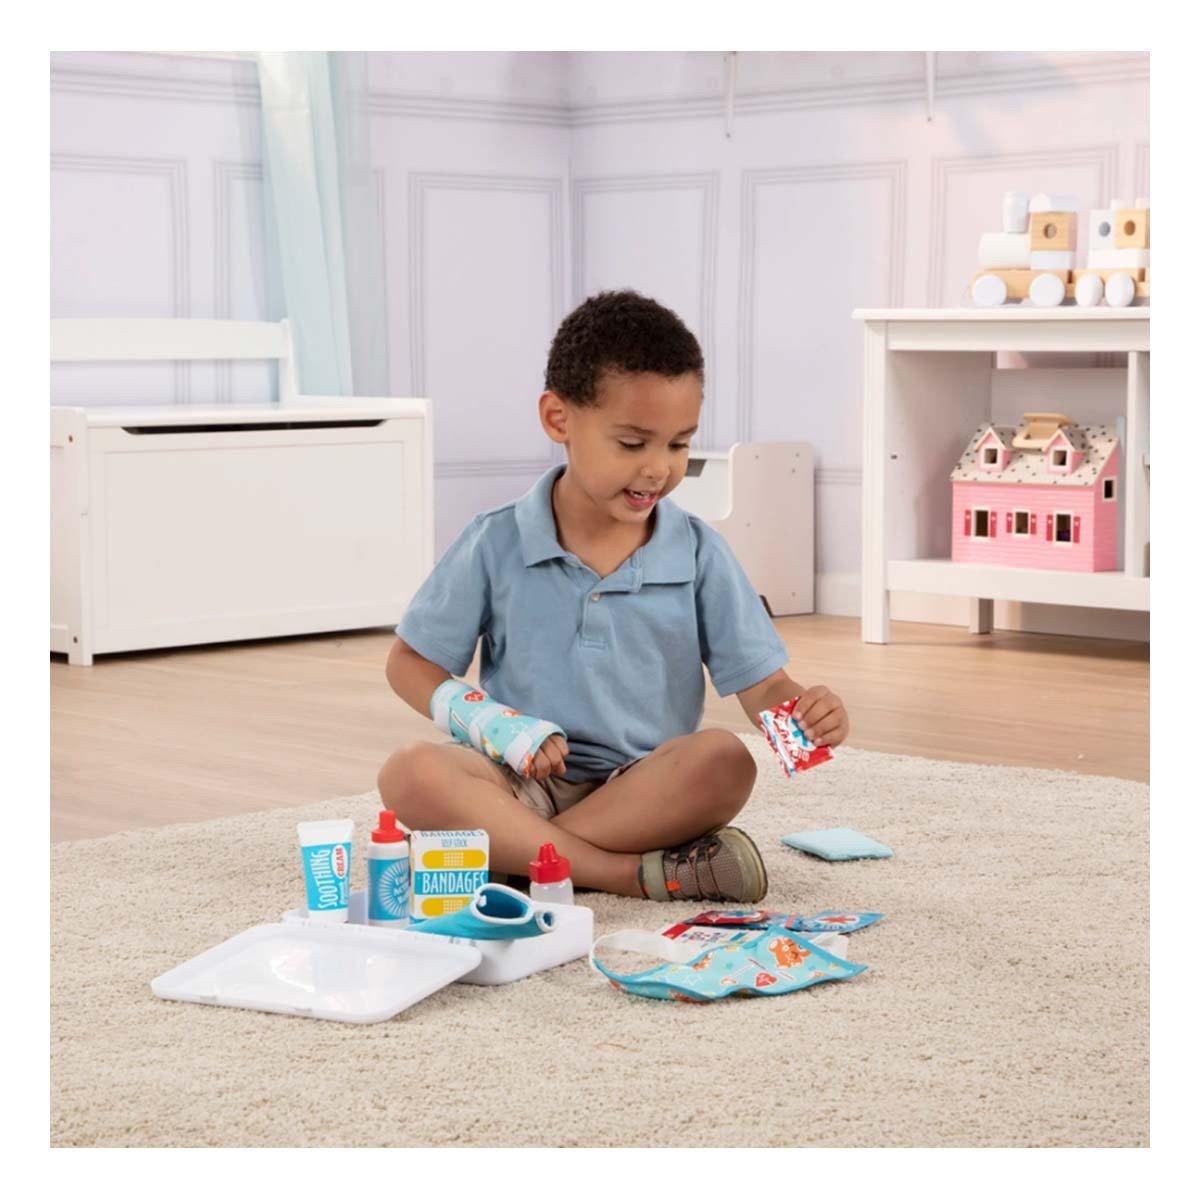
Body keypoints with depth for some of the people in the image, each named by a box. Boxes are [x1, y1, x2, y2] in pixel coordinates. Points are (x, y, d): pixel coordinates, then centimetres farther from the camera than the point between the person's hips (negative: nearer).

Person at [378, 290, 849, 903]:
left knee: (724, 761, -31)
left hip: (649, 788, 0)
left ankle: (510, 847, -26)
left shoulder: (699, 553, 2)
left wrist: (804, 716, -26)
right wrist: (496, 726, -13)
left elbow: (760, 684, 0)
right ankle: (636, 871, -34)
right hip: (525, 781, 0)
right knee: (411, 773, -30)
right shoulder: (496, 545, 0)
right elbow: (410, 664, 6)